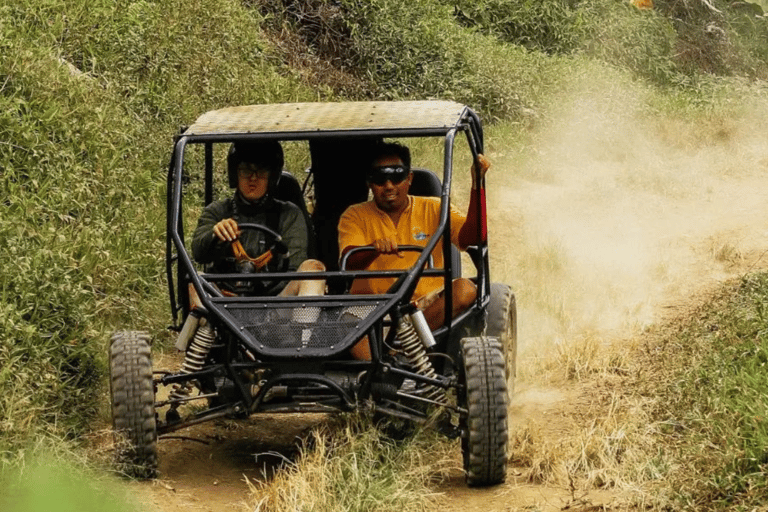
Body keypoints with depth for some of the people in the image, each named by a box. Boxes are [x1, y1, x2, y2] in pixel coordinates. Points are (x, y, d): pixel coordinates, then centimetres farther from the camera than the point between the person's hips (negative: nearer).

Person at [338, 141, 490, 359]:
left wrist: (477, 183, -14)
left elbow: (472, 237, -5)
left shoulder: (433, 209, 11)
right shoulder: (356, 216, 9)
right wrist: (374, 248, -32)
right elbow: (348, 262, -9)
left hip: (427, 305, 1)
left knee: (464, 289, -28)